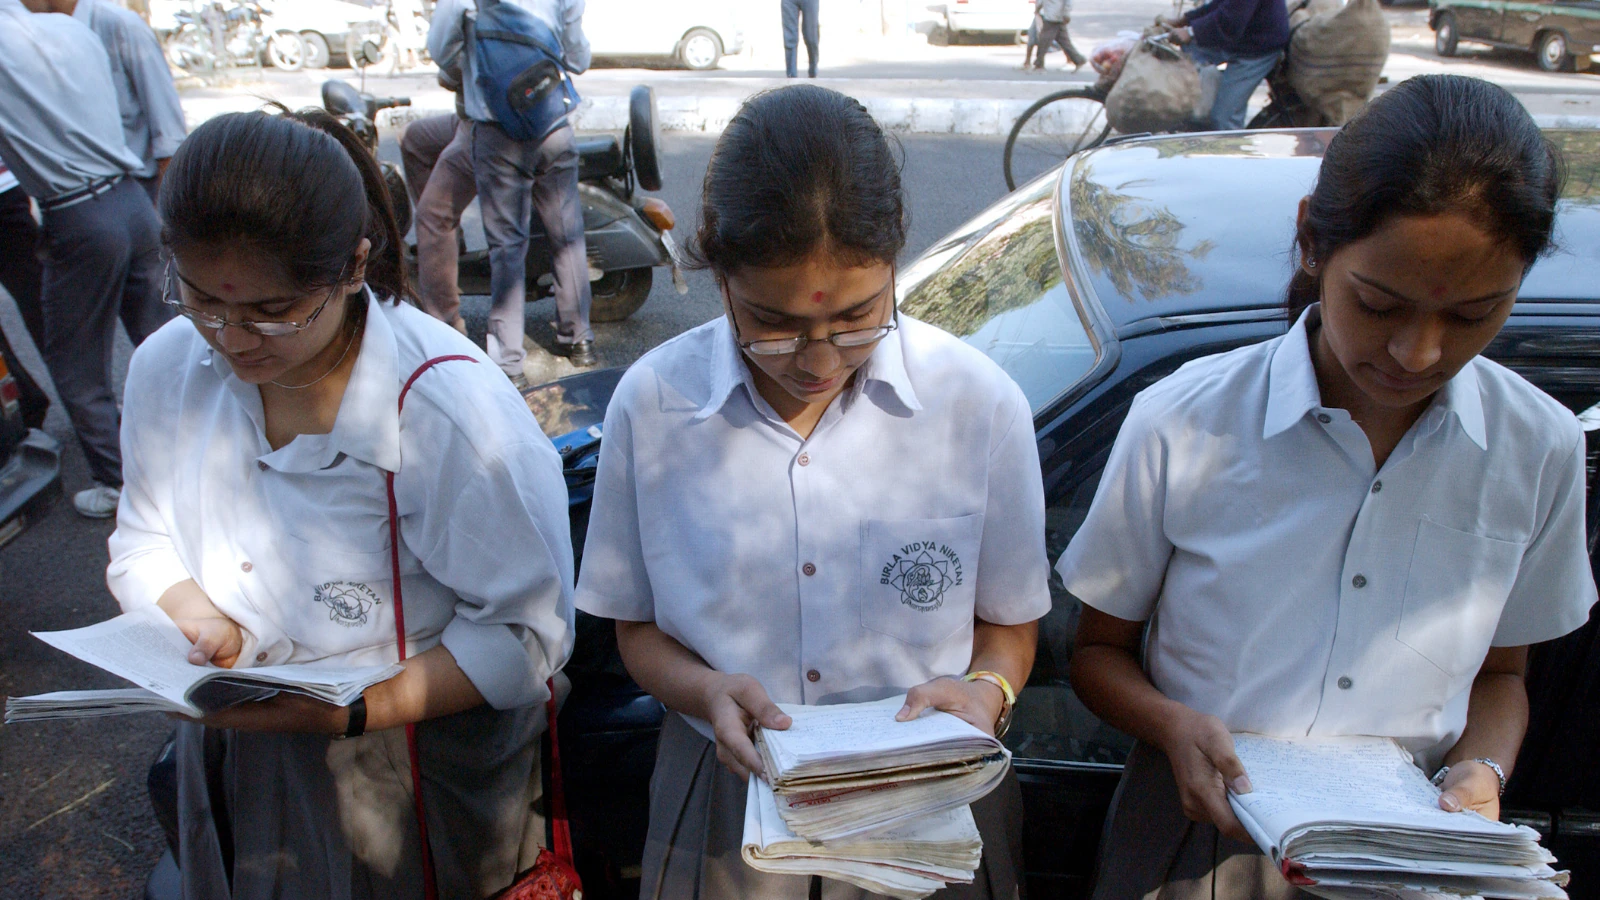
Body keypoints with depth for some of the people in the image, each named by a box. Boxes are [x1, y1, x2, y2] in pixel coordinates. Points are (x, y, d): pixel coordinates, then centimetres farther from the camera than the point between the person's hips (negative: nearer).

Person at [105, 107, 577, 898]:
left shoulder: (450, 409, -28)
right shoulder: (167, 366, -9)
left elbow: (528, 632, -22)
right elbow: (144, 542, 7)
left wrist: (349, 711, -28)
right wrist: (199, 620, -14)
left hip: (417, 761, -5)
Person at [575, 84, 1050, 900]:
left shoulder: (981, 403, -13)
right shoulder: (652, 404, -12)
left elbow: (1010, 624, 0)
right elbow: (638, 627, -1)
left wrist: (986, 689, -21)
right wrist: (708, 692, -20)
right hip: (727, 810, 1)